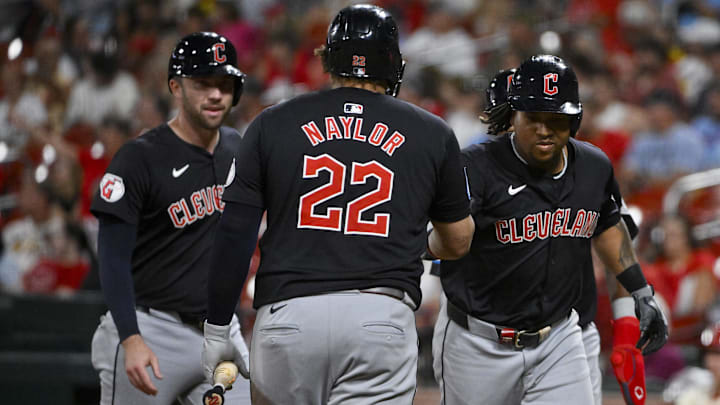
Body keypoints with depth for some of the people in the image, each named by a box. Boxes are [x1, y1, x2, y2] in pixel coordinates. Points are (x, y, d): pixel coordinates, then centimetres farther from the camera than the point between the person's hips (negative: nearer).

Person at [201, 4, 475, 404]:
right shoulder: (431, 134, 10)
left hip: (287, 315, 1)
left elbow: (235, 236, 4)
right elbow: (458, 242, 21)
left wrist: (216, 327, 11)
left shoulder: (272, 124, 9)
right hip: (382, 318, -1)